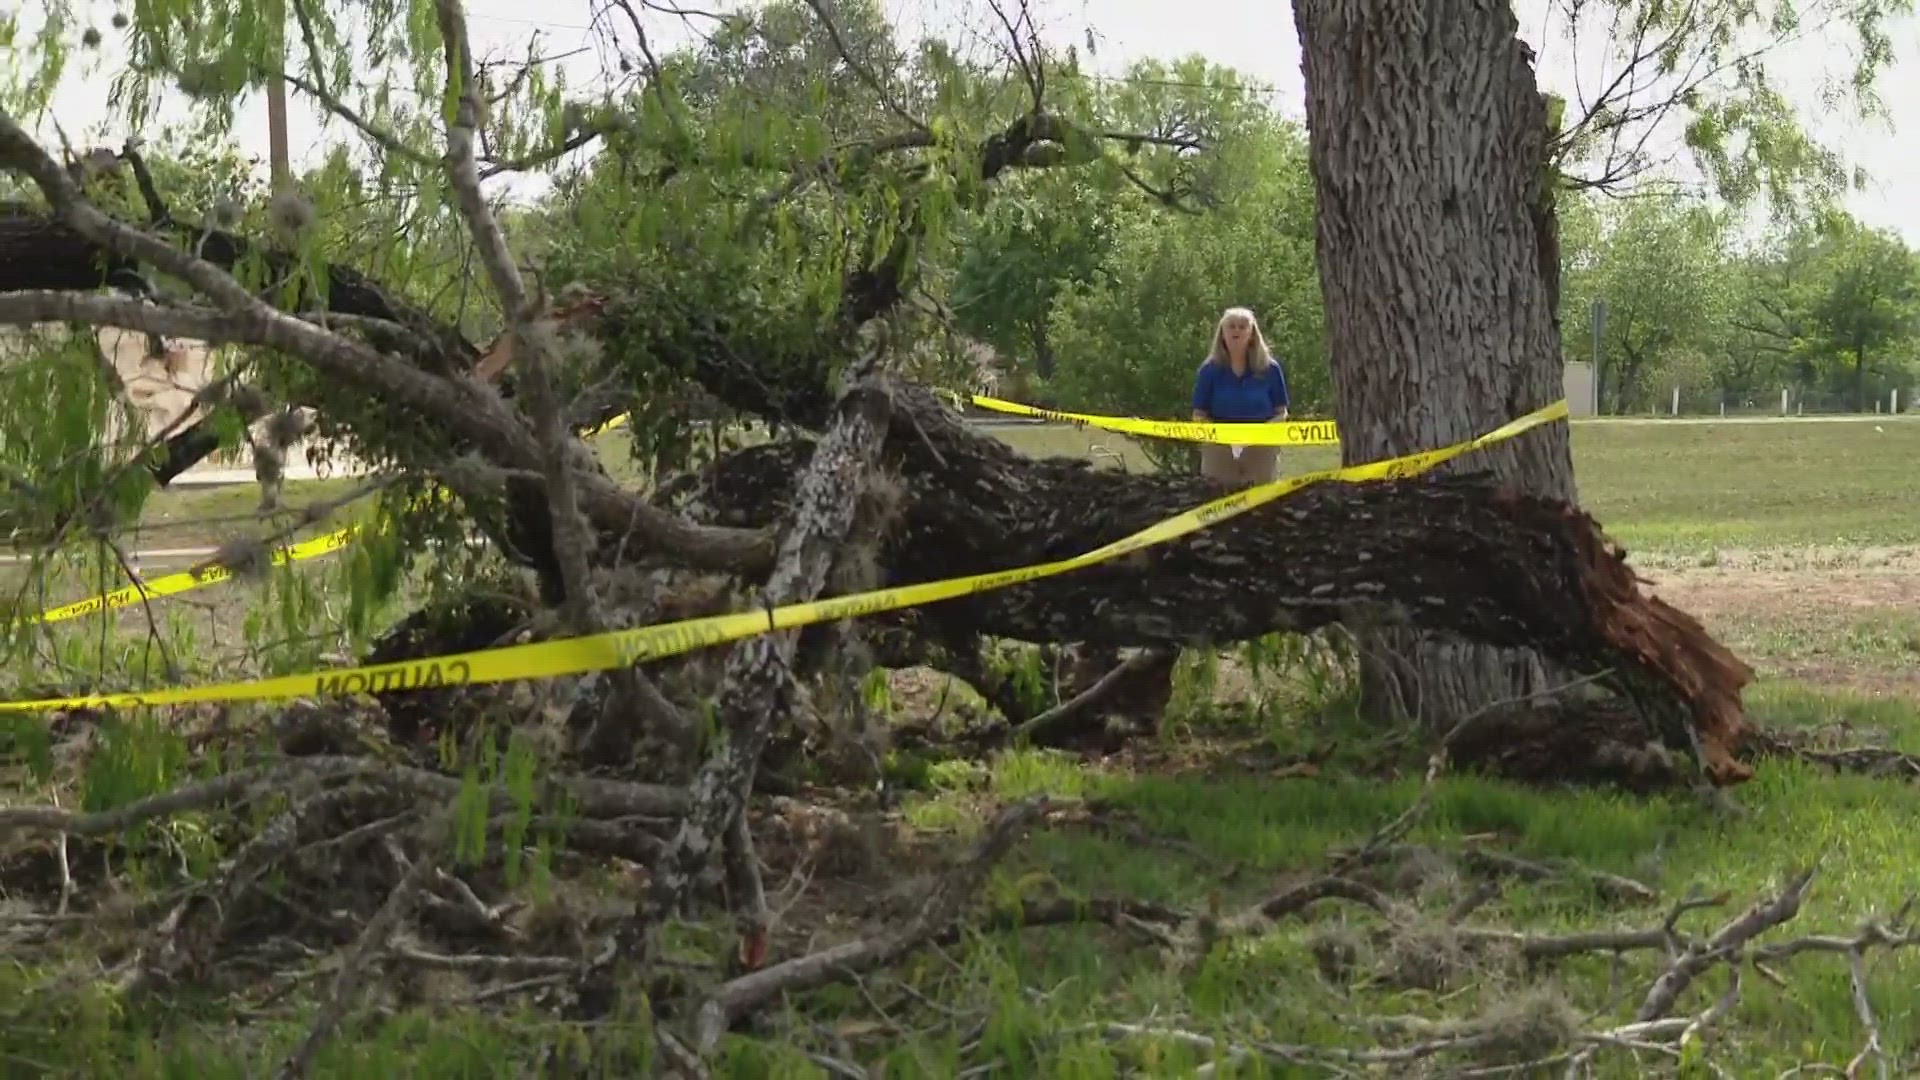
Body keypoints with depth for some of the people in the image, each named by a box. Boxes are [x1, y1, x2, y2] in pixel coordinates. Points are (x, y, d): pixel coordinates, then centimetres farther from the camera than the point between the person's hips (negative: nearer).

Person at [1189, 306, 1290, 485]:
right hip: (1220, 453, 0)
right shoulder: (1210, 370, 4)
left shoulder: (1270, 369, 4)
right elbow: (1199, 415, 5)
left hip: (1261, 454, 0)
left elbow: (1281, 413, 6)